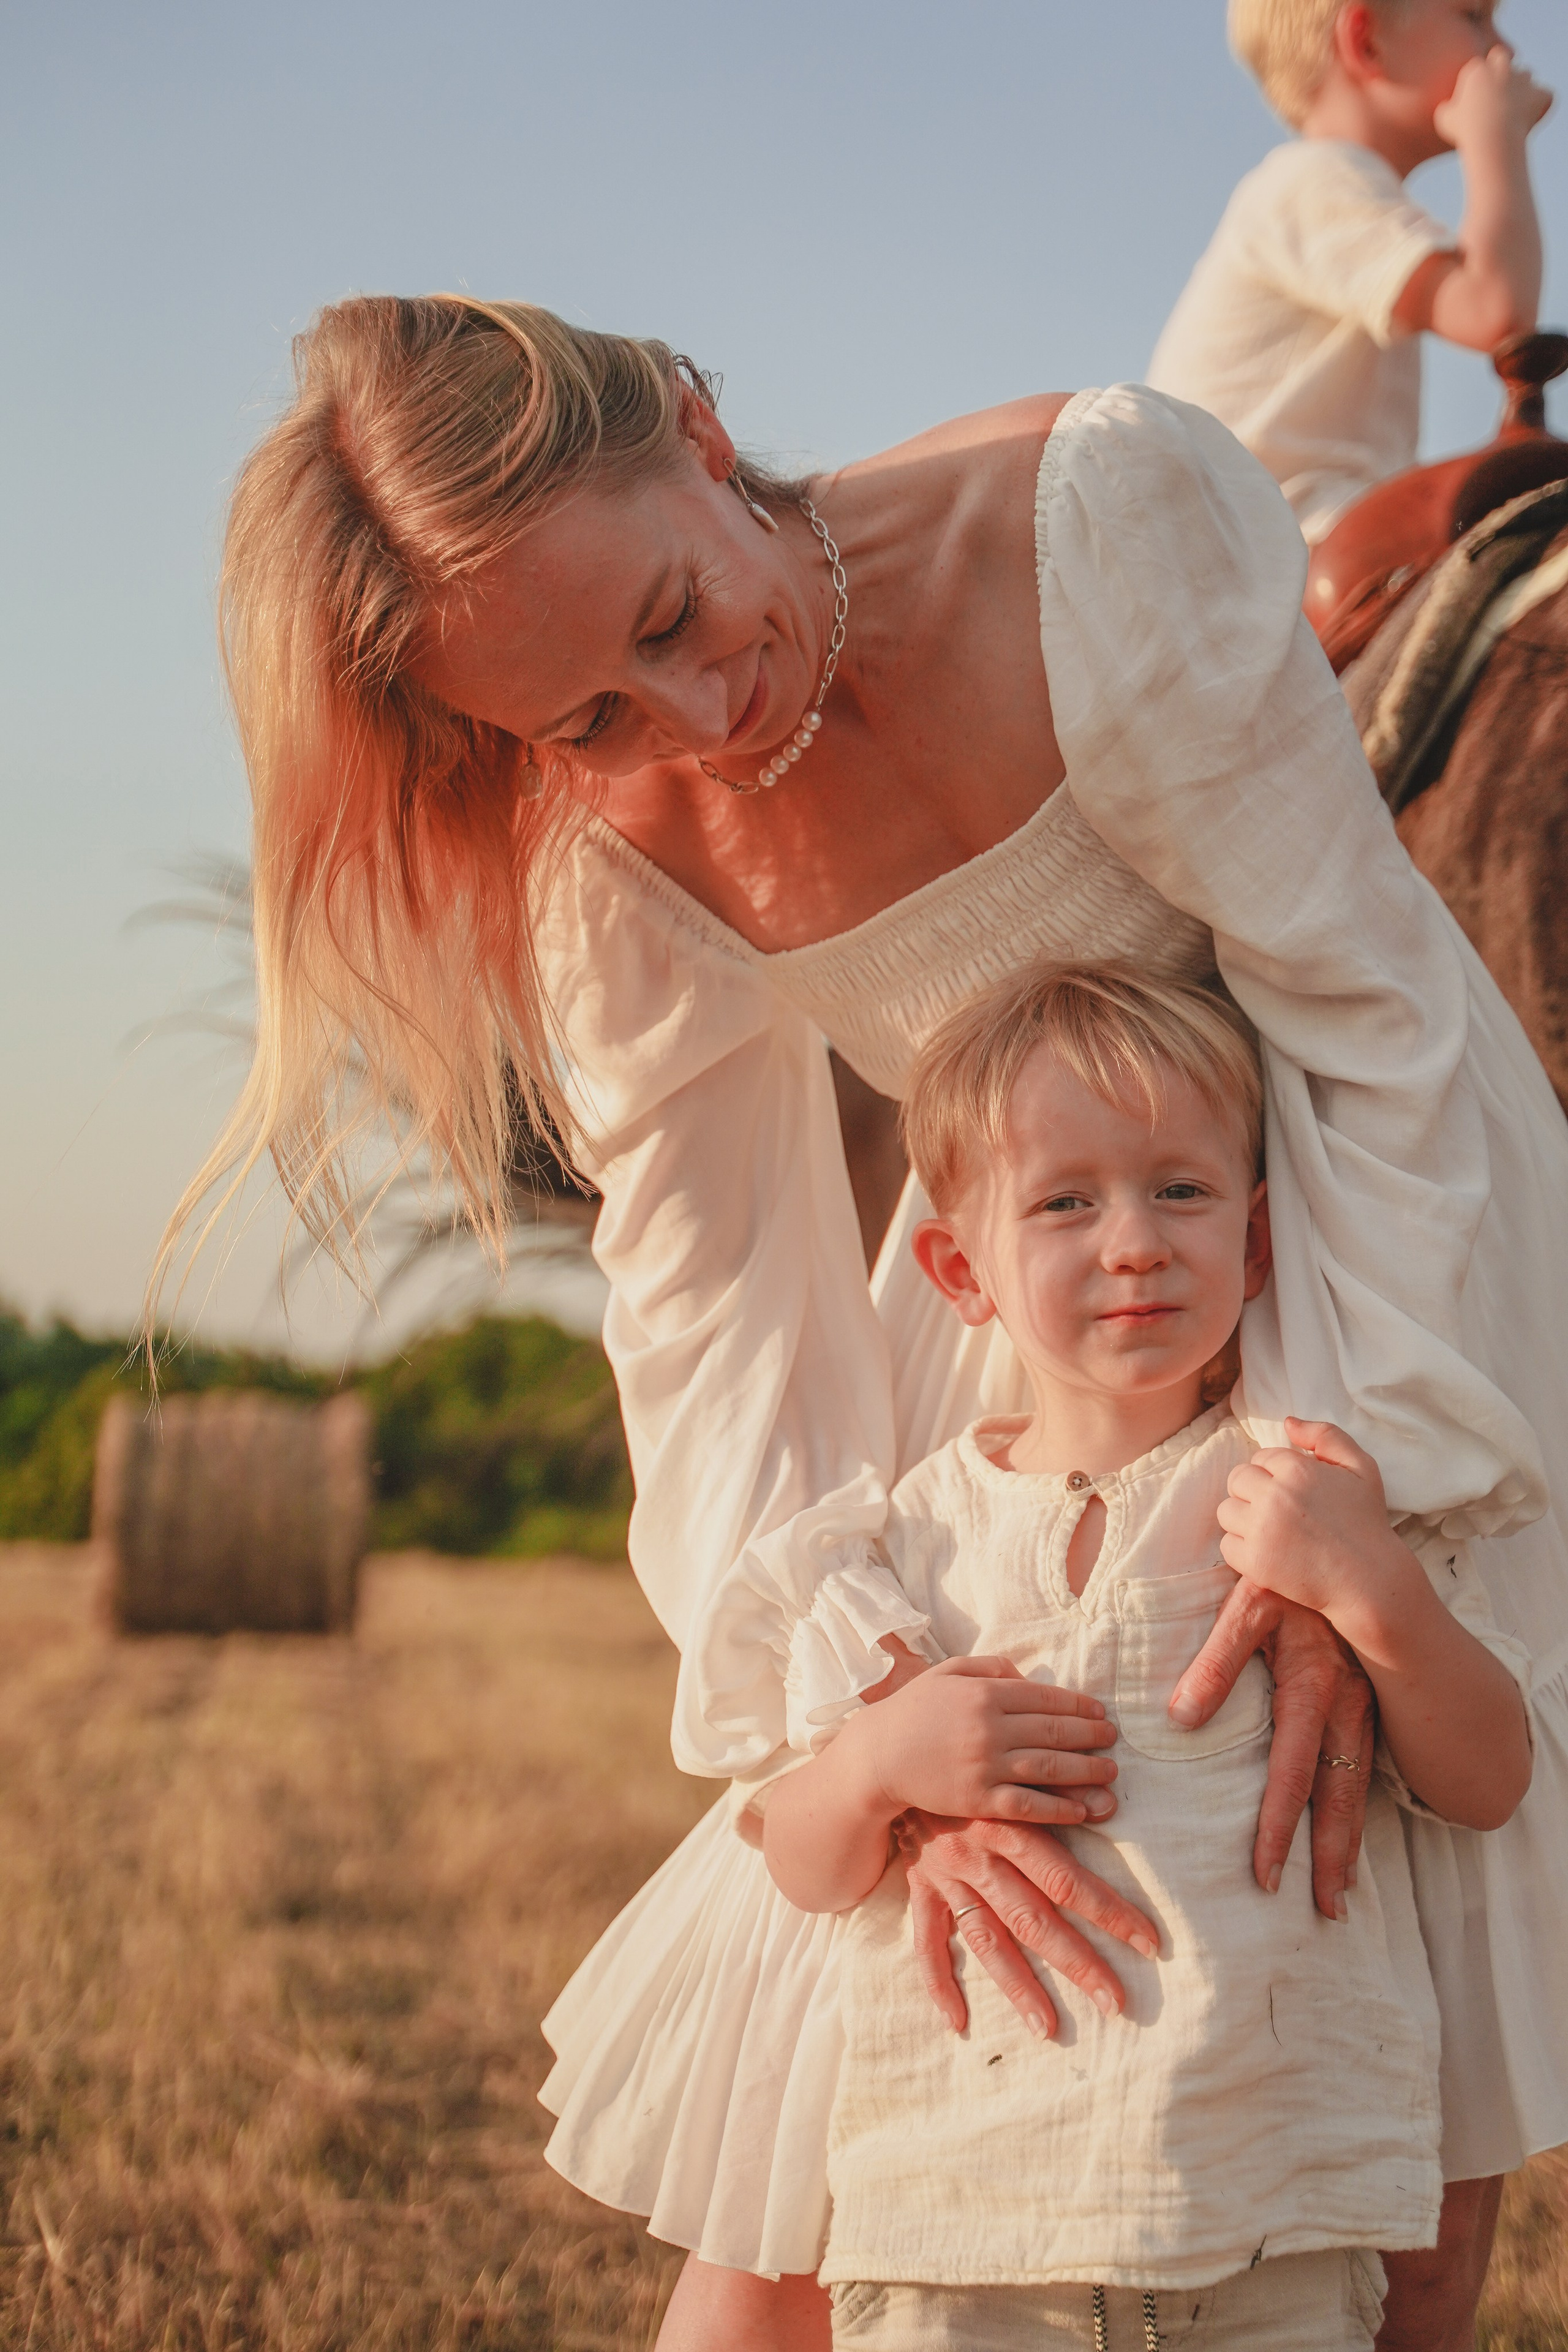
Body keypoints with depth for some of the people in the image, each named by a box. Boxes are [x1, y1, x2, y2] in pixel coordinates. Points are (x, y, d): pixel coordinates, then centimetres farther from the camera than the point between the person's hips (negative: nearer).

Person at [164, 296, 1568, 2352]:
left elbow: (1364, 1001, -23)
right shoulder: (622, 848, -13)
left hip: (1383, 1236, -3)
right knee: (808, 2154, 0)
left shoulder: (1110, 508, -26)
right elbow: (721, 1322, -15)